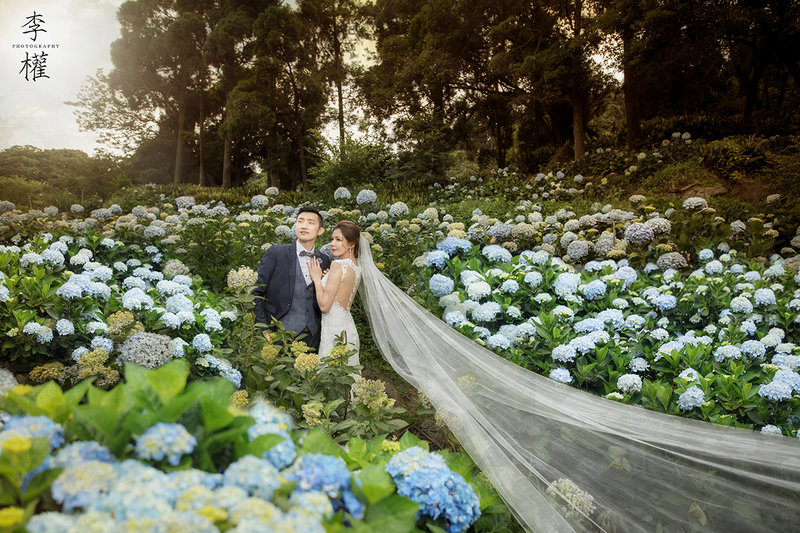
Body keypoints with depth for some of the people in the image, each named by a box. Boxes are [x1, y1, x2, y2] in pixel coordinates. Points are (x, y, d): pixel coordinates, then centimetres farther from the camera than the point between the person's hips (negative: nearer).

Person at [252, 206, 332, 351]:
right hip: (283, 333, -3)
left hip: (313, 335, 4)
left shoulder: (324, 260, 9)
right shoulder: (276, 253, -4)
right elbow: (256, 292, -4)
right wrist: (264, 329, -8)